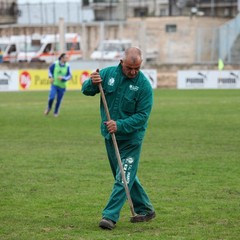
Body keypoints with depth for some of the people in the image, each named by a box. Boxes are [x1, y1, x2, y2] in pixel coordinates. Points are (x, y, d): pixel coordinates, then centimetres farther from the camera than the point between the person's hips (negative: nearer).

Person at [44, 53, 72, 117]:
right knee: (52, 97, -16)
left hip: (62, 86, 1)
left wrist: (63, 78, -18)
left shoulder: (67, 66, -5)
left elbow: (69, 76, -2)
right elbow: (50, 70, 12)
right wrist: (50, 77, 0)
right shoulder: (55, 64, -6)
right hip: (54, 84, -1)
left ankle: (56, 112, 26)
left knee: (59, 100, 5)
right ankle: (49, 108, 14)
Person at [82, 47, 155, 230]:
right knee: (127, 175, 15)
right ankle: (145, 210, 30)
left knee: (123, 178, -9)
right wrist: (92, 83, -22)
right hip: (110, 135, 5)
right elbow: (86, 90, 1)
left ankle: (110, 216, -10)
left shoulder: (144, 85, -15)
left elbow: (142, 116, -17)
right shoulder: (108, 73, -5)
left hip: (131, 138, -5)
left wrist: (120, 125, -27)